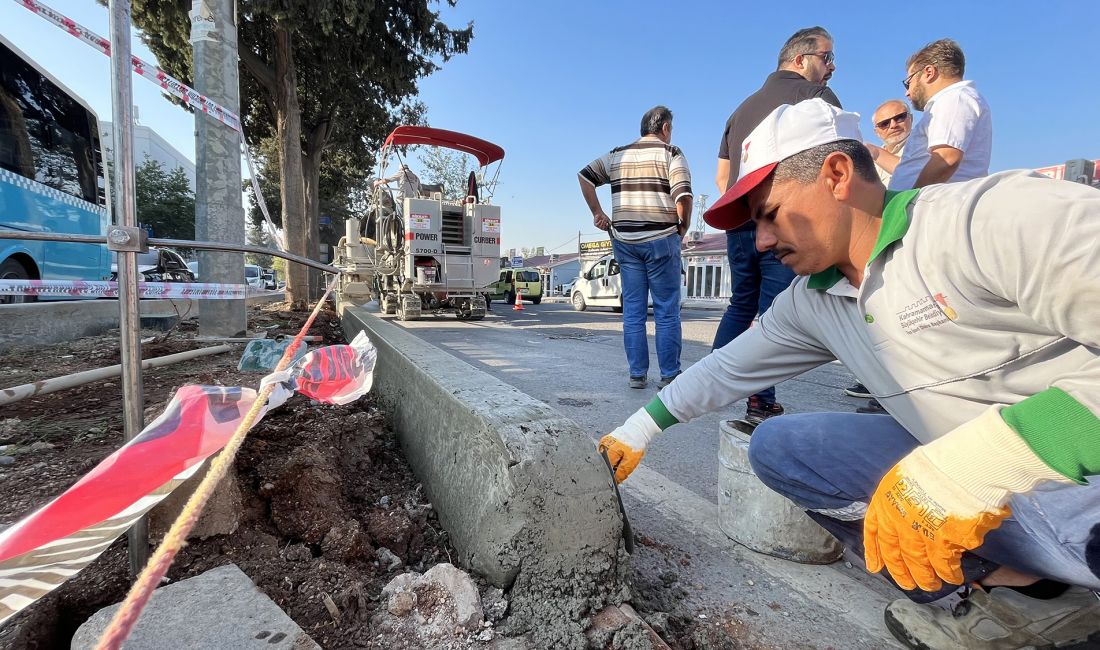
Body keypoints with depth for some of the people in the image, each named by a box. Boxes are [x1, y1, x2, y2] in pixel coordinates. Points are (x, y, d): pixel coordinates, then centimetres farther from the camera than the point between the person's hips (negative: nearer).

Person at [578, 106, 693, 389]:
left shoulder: (617, 155, 14)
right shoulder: (671, 154, 0)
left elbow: (584, 176, 11)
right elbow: (683, 195, -12)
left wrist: (597, 213, 11)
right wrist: (684, 226, 3)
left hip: (624, 240, 4)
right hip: (661, 239, -4)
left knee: (632, 310, 7)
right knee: (667, 310, 3)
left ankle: (637, 374, 10)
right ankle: (669, 375, 7)